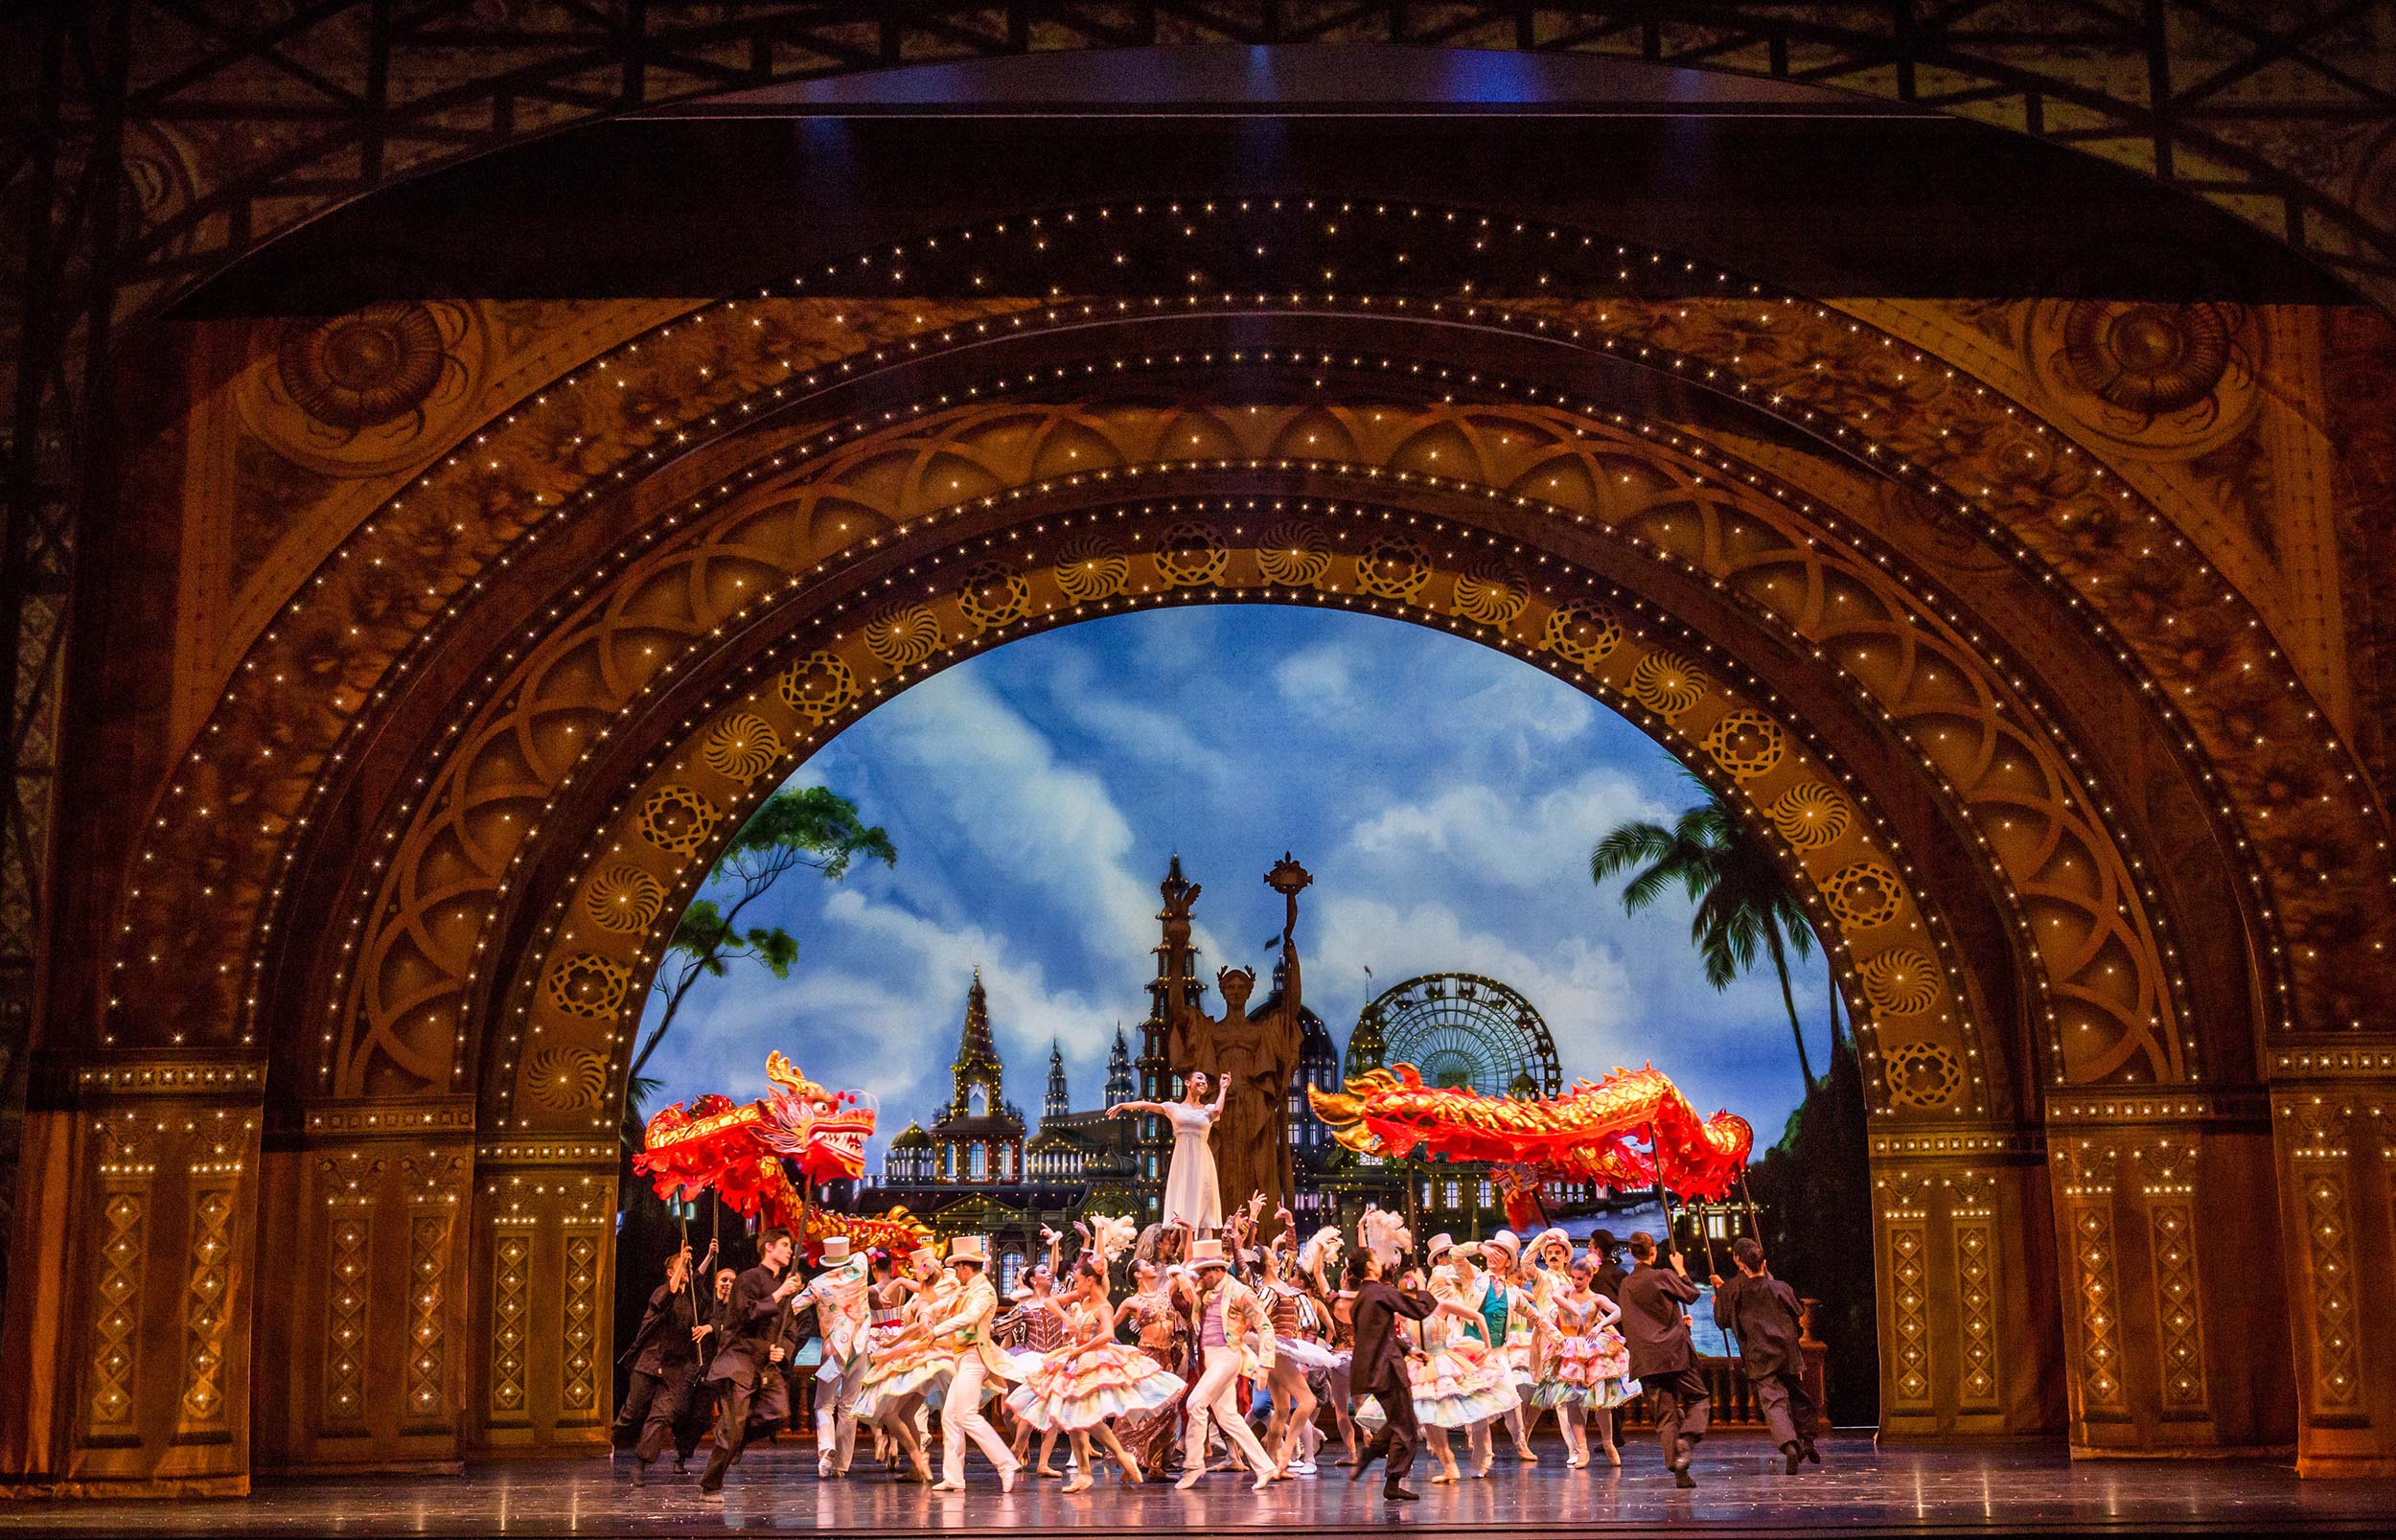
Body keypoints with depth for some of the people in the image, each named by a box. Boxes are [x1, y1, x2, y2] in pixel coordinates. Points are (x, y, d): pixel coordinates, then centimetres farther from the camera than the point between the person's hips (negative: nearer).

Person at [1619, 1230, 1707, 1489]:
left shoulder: (1627, 1285, 9)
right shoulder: (1664, 1276, -6)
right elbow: (1692, 1294, 8)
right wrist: (1681, 1270, 24)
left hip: (1646, 1359, 4)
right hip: (1675, 1354, -4)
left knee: (1665, 1414, 6)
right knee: (1696, 1399, 12)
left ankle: (1678, 1471, -1)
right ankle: (1686, 1440, -15)